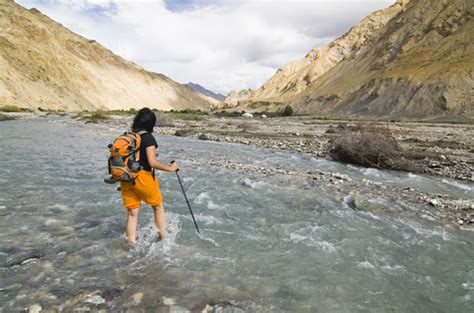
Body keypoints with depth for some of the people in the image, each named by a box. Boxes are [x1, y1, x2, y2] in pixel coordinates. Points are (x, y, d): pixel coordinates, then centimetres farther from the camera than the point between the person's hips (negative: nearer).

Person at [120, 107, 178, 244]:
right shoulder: (148, 138, -12)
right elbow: (152, 162, -19)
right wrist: (170, 168, -8)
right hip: (142, 177, -5)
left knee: (132, 213, 13)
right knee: (158, 207, 16)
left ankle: (131, 244, 18)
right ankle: (163, 237, 23)